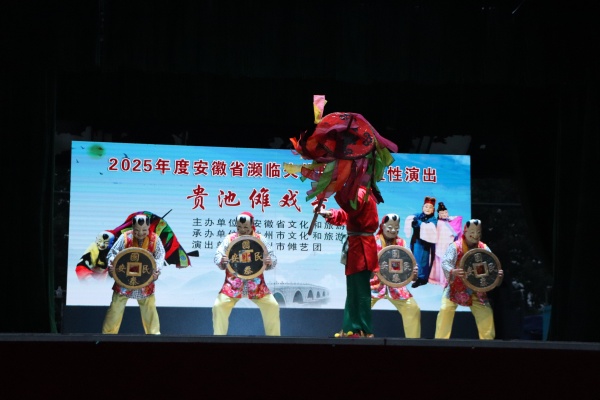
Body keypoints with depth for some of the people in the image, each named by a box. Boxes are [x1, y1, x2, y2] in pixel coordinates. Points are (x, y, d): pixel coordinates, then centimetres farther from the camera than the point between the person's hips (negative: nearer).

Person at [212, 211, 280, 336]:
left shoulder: (260, 239, 0)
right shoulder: (230, 239, -2)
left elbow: (272, 258, -2)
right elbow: (217, 256, -7)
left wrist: (269, 262, -26)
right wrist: (221, 261, -31)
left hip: (256, 284, 1)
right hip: (233, 284, -1)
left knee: (273, 306, -9)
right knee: (218, 306, -16)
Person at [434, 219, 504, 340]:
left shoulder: (484, 249, 1)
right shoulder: (455, 247, -11)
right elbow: (445, 263, -21)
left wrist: (498, 274, -26)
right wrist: (452, 271, -43)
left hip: (477, 290, 3)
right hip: (456, 287, -3)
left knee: (487, 313, -1)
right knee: (445, 310, -17)